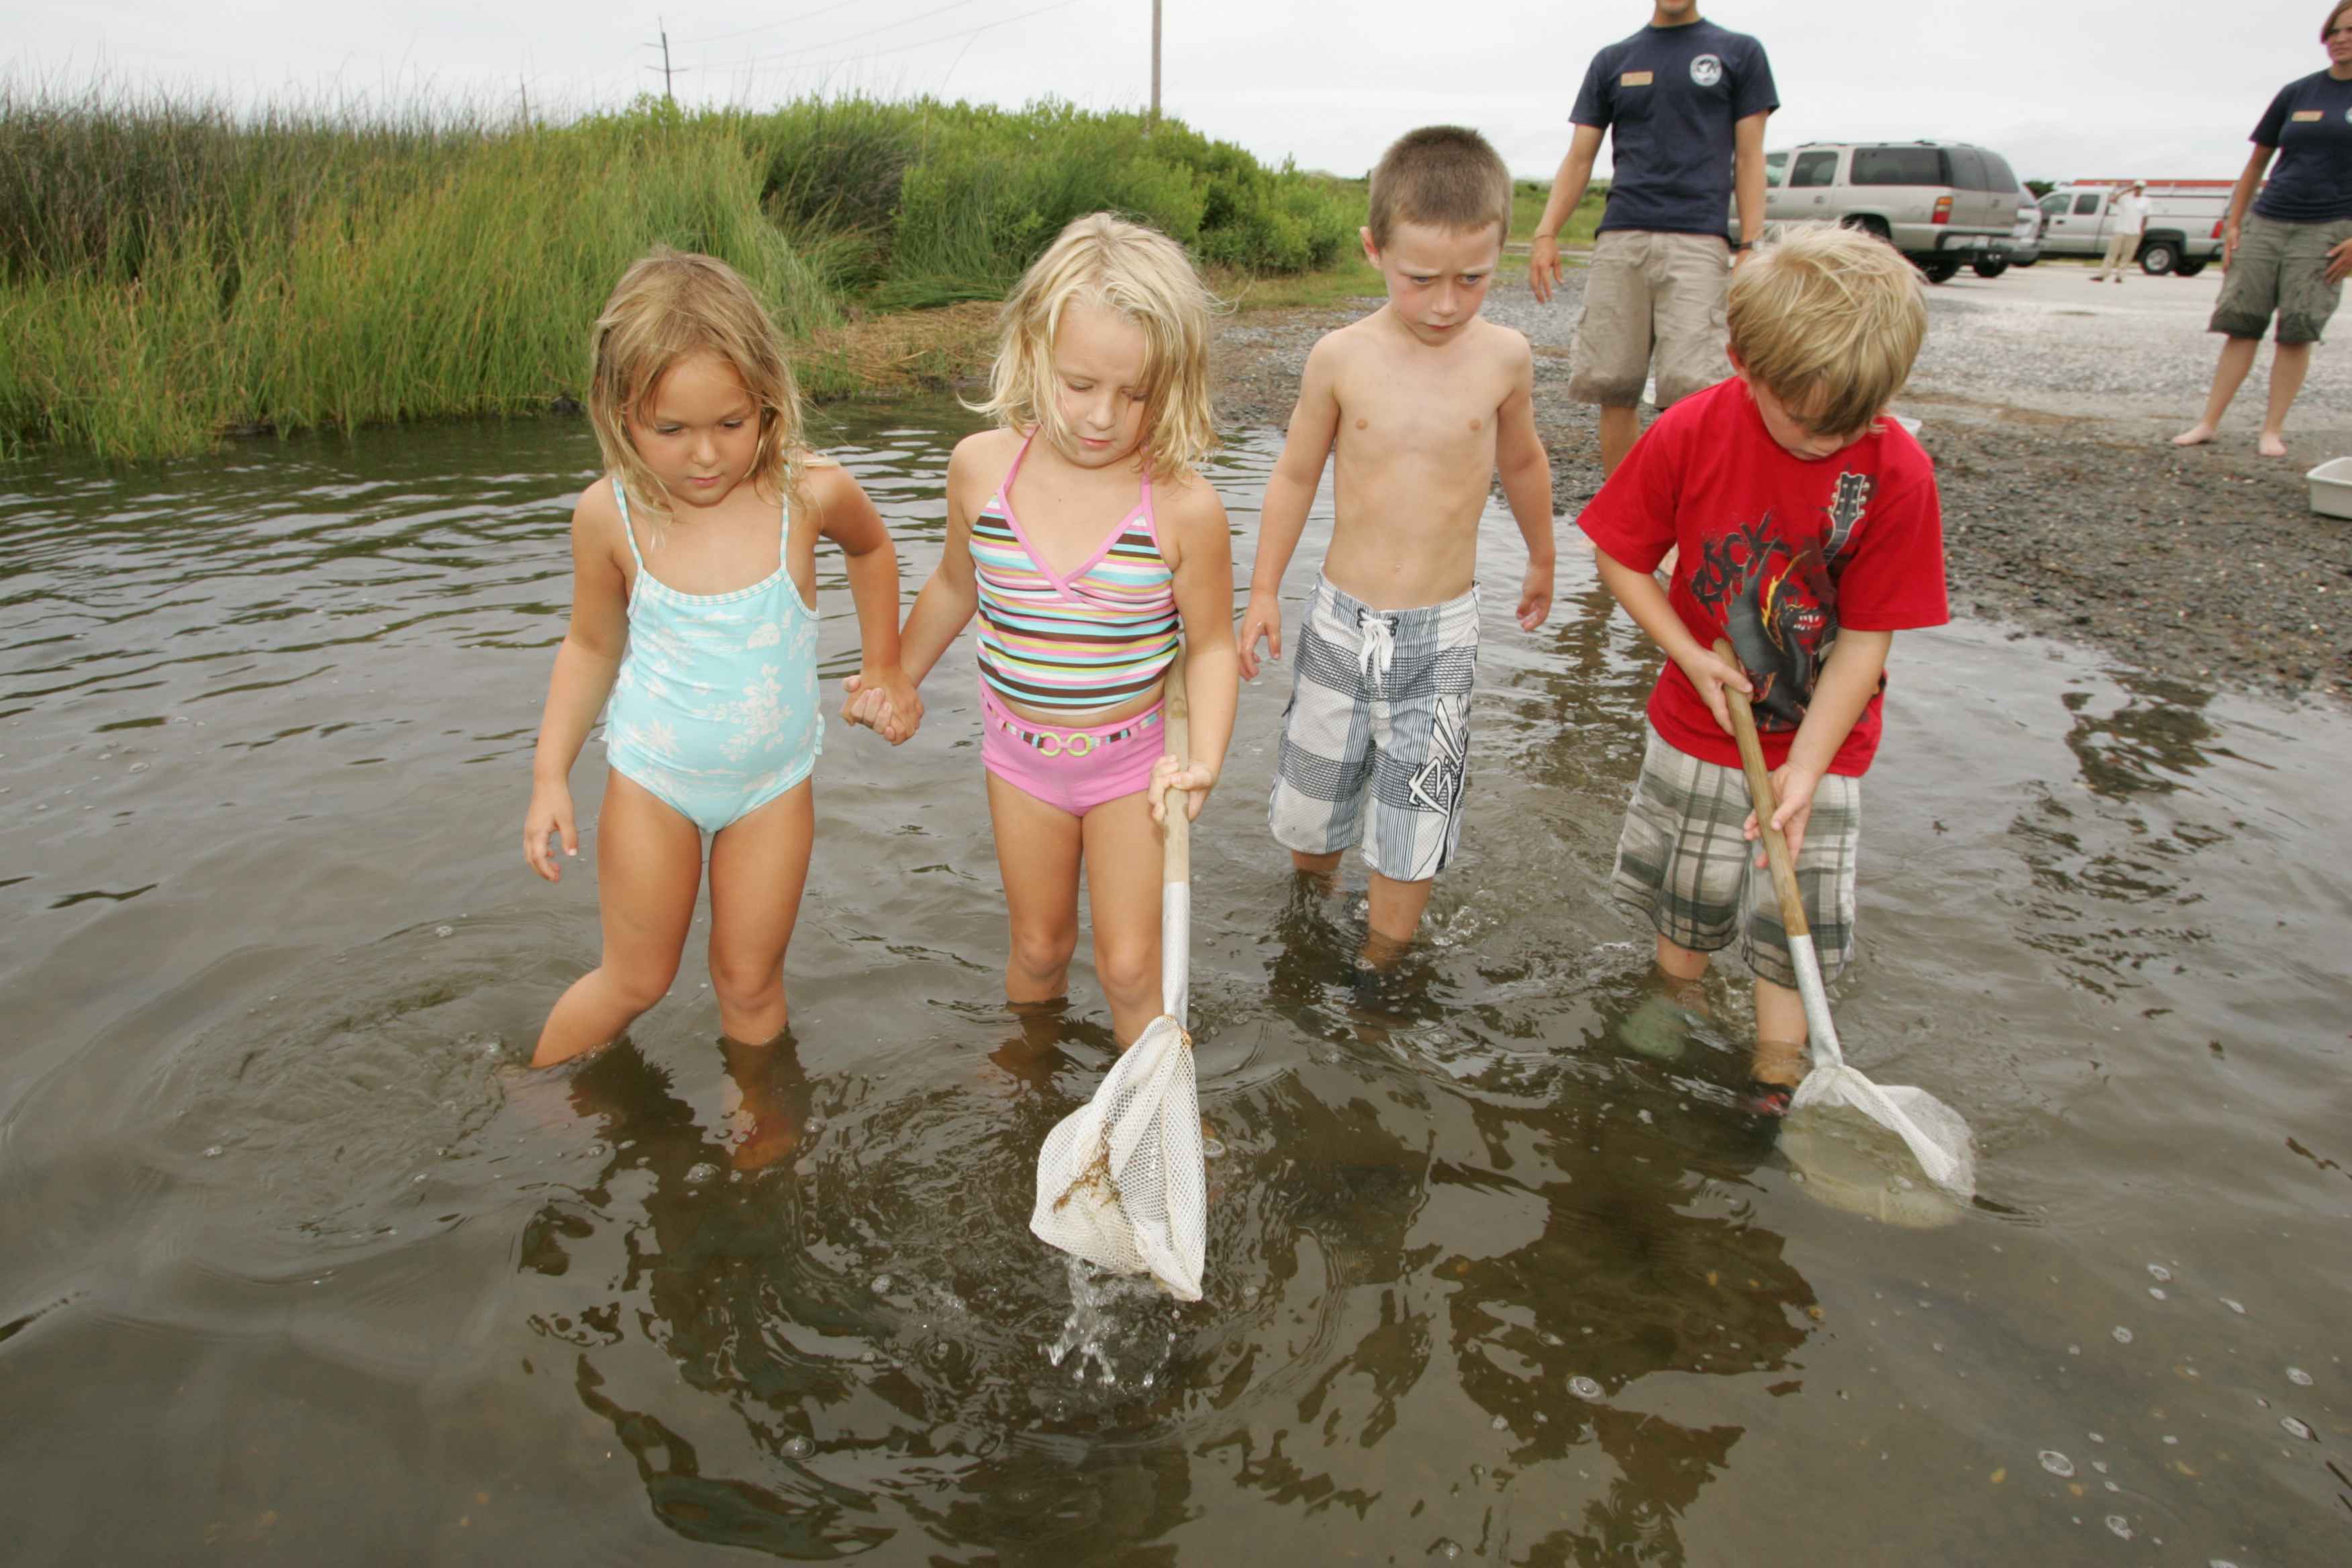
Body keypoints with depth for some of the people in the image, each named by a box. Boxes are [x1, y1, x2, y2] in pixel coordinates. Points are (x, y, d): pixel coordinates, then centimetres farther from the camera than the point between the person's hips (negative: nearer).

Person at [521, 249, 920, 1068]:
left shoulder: (810, 493, -18)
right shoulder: (610, 515, -15)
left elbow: (871, 548, 7)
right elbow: (591, 646, 2)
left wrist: (883, 668, 12)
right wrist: (550, 776, -2)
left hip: (772, 784, 0)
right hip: (652, 781, 0)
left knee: (750, 982, 13)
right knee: (635, 980, 13)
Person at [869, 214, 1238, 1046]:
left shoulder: (1183, 506, -21)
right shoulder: (981, 466, -11)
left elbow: (1209, 644, -9)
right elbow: (956, 584, 9)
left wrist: (1204, 758, -23)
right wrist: (897, 676, 19)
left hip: (1132, 757, -3)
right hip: (1020, 753, 3)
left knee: (1129, 965, 3)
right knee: (1039, 947, 20)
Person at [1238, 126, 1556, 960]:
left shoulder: (1504, 357, -6)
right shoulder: (1341, 358, -8)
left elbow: (1521, 461, 12)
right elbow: (1296, 475, 4)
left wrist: (1542, 559, 26)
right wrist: (1264, 591, 5)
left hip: (1442, 632, 0)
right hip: (1341, 618, 1)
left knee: (1410, 833, 4)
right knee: (1310, 800, 15)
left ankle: (1378, 970, 25)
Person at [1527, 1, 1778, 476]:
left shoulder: (1739, 53, 14)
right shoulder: (1612, 61, 19)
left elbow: (1749, 158, 8)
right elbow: (1579, 158, 15)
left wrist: (1751, 247, -2)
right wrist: (1546, 233, 0)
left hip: (1696, 241, -2)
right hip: (1619, 240, 2)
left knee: (1687, 387, -16)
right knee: (1613, 387, -3)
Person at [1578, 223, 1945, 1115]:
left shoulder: (1896, 473, -19)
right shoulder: (1690, 434, -18)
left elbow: (1865, 640, -15)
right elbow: (1621, 557, -7)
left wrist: (1806, 770, -19)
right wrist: (1692, 656, -17)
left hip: (1817, 741, -1)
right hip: (1699, 725, 1)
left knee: (1800, 912, 7)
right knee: (1685, 883, 19)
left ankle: (1779, 1065, 27)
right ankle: (1678, 990, 46)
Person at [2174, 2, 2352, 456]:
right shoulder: (2296, 94, 9)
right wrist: (2233, 224, 7)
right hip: (2266, 224, 2)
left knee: (2297, 331, -5)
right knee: (2242, 324, -2)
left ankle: (2272, 430, -2)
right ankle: (2209, 423, -2)